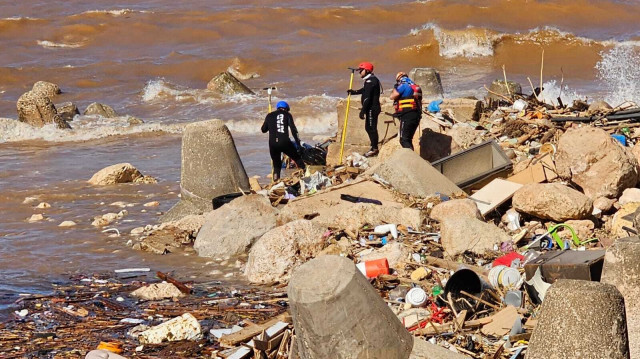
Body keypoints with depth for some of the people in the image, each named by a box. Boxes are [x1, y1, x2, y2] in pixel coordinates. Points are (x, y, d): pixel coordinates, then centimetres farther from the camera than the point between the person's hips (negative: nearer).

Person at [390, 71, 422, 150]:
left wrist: (395, 88, 9)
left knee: (404, 140, -11)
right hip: (417, 115, 9)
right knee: (408, 139, 17)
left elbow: (392, 96, -6)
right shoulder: (416, 87, 20)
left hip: (407, 115, -9)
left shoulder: (403, 86, -6)